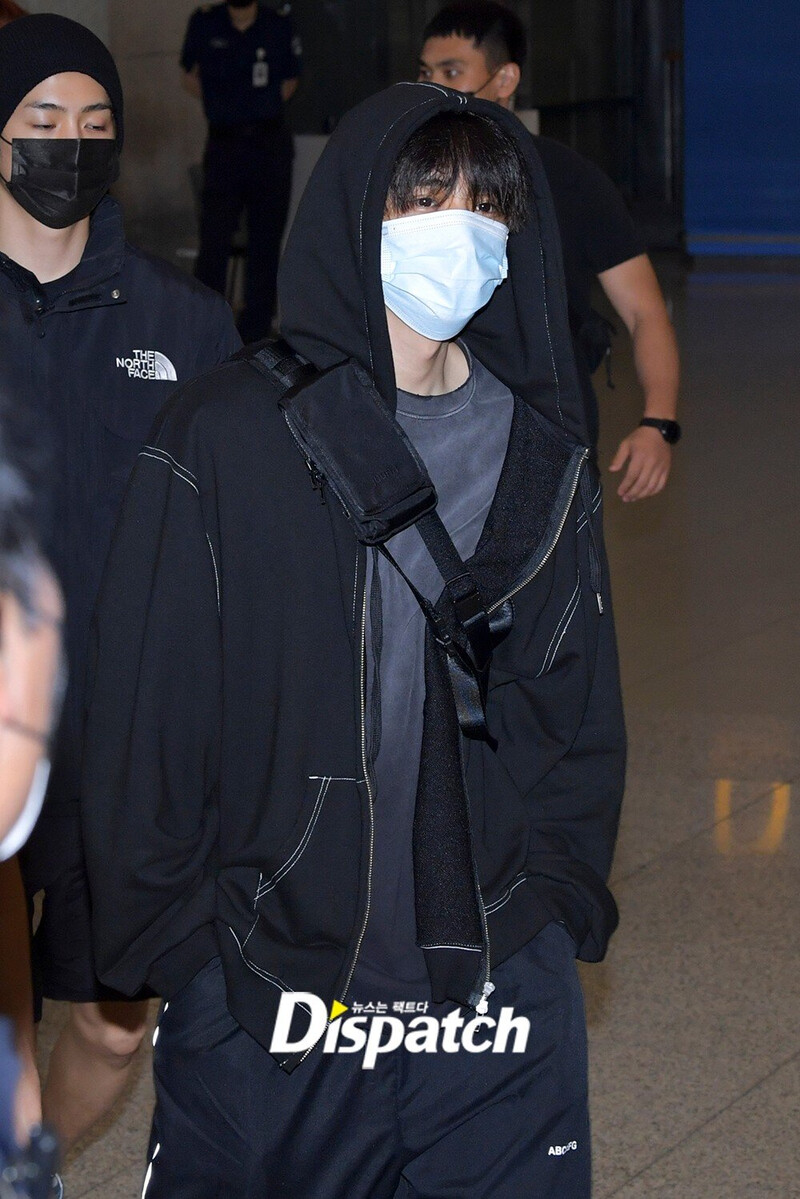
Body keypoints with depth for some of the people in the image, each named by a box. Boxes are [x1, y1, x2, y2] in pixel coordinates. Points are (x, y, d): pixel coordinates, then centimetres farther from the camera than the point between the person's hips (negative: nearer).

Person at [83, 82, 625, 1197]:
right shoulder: (227, 439, -5)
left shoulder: (545, 456, 8)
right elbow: (143, 714, -4)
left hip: (501, 988, 3)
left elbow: (583, 704, 14)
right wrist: (174, 939, -6)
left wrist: (559, 895, 6)